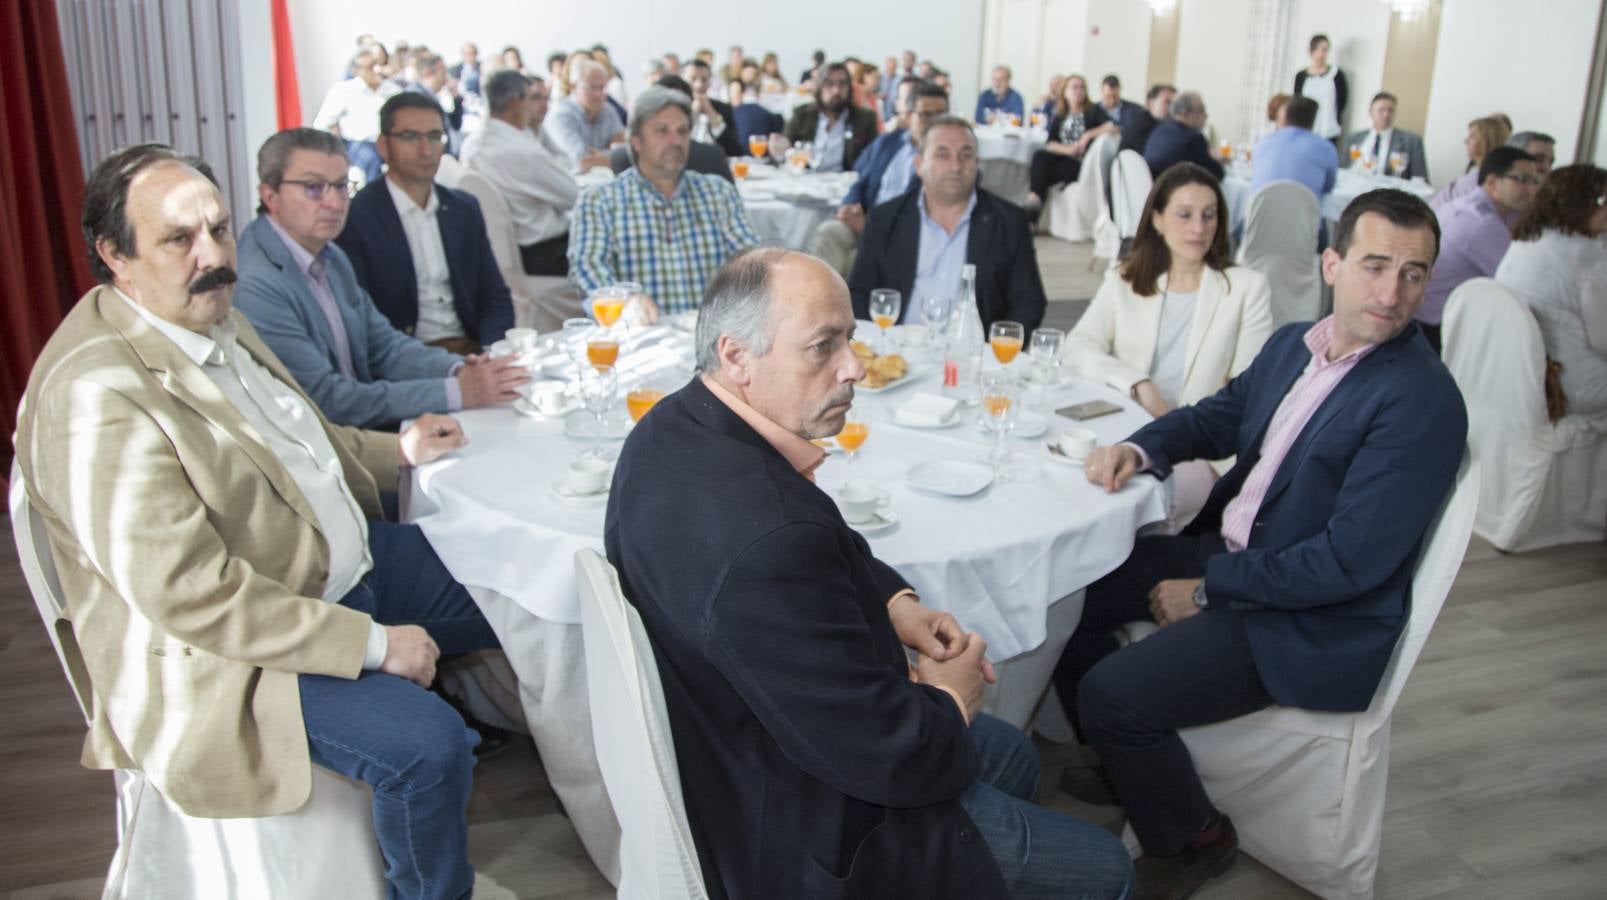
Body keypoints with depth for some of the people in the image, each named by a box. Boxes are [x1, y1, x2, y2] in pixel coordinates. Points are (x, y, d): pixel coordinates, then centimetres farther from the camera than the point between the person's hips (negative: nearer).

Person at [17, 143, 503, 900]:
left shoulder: (210, 315, 3)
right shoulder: (97, 395, -26)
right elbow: (193, 597, -29)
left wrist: (396, 451, 15)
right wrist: (371, 643, -25)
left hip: (345, 557, 10)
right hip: (229, 656, -9)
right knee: (427, 747, -27)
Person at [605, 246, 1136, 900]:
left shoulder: (675, 428, -7)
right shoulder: (766, 539, -39)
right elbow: (890, 757, -29)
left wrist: (894, 603, -3)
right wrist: (952, 699, -9)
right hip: (811, 831, -9)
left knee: (1011, 756, 29)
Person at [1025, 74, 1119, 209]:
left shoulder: (1093, 111, 9)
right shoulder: (1059, 117, 19)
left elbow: (1112, 127, -7)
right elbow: (1050, 144, 5)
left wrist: (1088, 135, -14)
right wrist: (1068, 149, -13)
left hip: (1083, 162, -3)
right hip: (1063, 157, 3)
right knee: (1039, 156, -30)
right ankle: (1034, 197, -44)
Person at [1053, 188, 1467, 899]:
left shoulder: (1423, 402, -22)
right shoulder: (1291, 344, 4)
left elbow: (1351, 561, -24)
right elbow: (1215, 417, 19)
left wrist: (1207, 589, -17)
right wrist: (1139, 448, -3)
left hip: (1309, 621, -8)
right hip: (1224, 548, 8)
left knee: (1111, 693, -20)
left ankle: (1191, 841, 12)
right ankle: (1123, 768, 27)